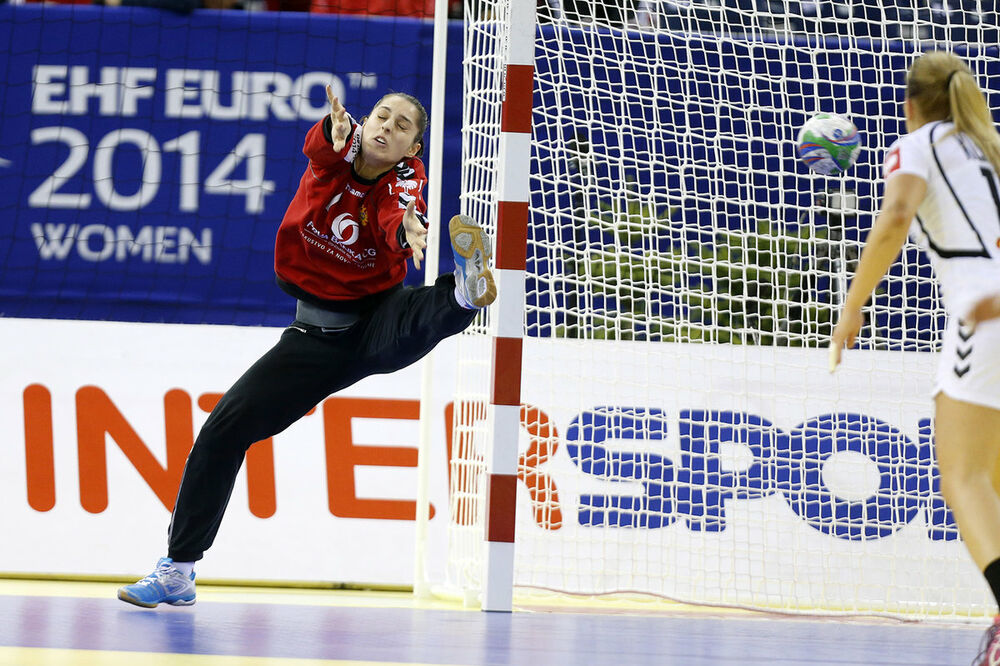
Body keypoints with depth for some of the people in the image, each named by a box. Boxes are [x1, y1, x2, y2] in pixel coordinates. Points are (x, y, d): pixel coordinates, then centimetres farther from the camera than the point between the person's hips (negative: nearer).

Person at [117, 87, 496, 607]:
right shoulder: (334, 155, -7)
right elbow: (323, 145, -32)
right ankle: (178, 569, 10)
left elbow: (399, 212, -37)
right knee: (224, 427, -1)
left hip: (376, 322, -3)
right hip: (315, 333, 3)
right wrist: (339, 130, -57)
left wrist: (409, 226, -62)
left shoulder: (404, 180, -13)